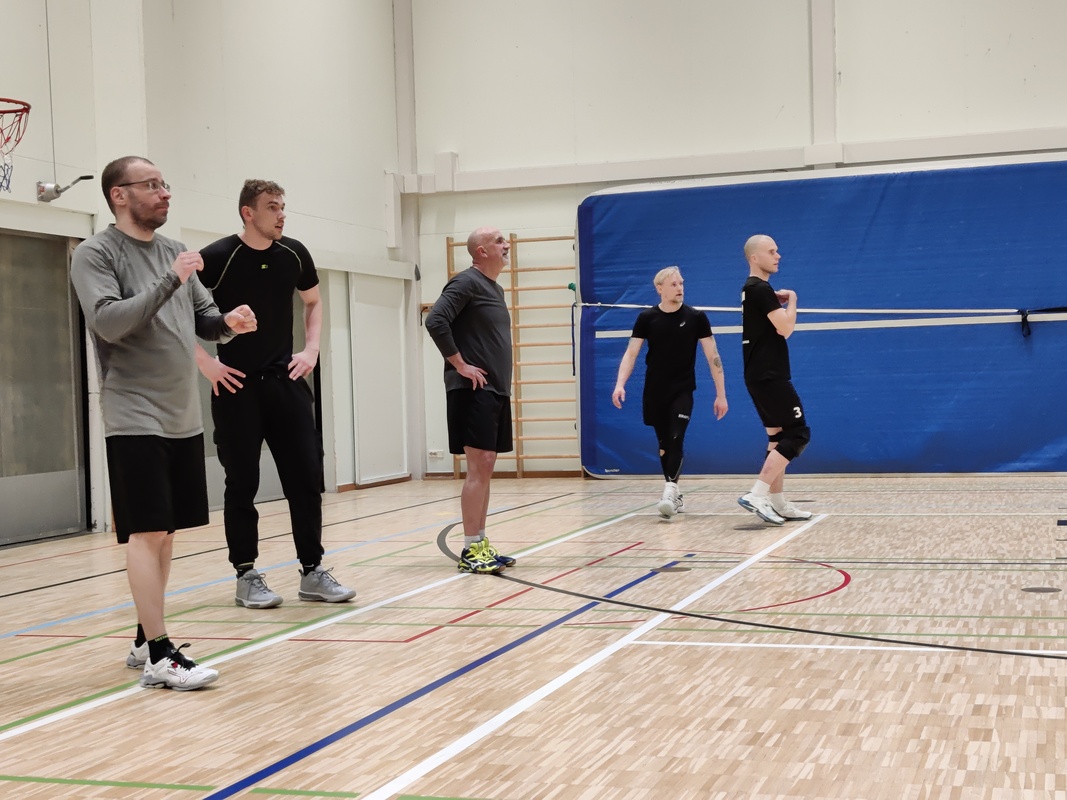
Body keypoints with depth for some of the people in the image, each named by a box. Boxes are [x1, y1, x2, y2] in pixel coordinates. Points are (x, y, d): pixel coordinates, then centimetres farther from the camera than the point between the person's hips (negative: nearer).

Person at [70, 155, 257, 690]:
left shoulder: (174, 253, 14)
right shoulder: (96, 254, -6)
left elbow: (203, 317, 18)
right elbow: (109, 322, -19)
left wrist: (228, 322, -4)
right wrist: (169, 281, -21)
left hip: (185, 418, 7)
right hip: (136, 419, -7)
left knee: (166, 532, 11)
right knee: (146, 533, -8)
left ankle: (145, 640, 20)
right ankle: (158, 654, -5)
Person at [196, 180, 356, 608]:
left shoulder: (294, 254, 4)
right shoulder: (218, 257, -10)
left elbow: (314, 301, 21)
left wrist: (311, 349, 8)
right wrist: (204, 362, -10)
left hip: (286, 379, 4)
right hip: (237, 384, -4)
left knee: (306, 476, 2)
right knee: (242, 483, 2)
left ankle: (312, 572, 12)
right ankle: (247, 576, 13)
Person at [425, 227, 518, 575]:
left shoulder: (495, 288, 17)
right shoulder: (467, 282, -10)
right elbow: (435, 321, -22)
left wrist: (501, 381, 13)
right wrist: (460, 364, -18)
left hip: (495, 390, 9)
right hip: (473, 390, -9)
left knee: (486, 467, 10)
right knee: (479, 465, -10)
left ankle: (481, 544, 16)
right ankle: (471, 550, -7)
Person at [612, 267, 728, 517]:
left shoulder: (696, 317, -4)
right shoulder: (647, 318, -1)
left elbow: (713, 356, -2)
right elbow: (631, 353, -3)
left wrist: (721, 395, -6)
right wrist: (620, 384, -18)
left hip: (682, 391, -2)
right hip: (654, 392, 2)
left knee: (675, 441, -16)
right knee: (663, 444, 8)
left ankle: (669, 491, -24)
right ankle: (674, 495, 17)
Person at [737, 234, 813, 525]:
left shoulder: (754, 289, 16)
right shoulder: (760, 289, -15)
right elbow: (786, 328, -20)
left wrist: (779, 303, 8)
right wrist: (792, 300, -3)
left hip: (763, 376, 10)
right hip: (769, 377, -10)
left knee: (778, 437, 11)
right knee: (798, 433, -11)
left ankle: (777, 502, 12)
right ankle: (757, 495, -18)